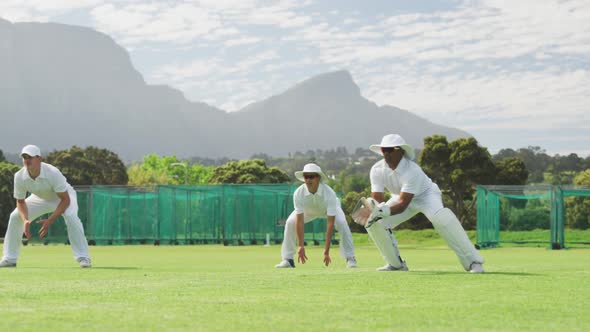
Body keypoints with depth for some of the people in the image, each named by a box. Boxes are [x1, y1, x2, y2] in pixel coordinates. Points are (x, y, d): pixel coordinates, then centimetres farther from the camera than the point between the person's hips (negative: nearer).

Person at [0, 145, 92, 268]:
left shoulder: (52, 173, -38)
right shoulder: (19, 177, -25)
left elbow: (65, 199, -32)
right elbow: (20, 201, -11)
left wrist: (50, 220, -41)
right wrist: (25, 220, -31)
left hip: (63, 197, -4)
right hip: (40, 199, 5)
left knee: (71, 216, -33)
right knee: (15, 216, -9)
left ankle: (83, 258, -25)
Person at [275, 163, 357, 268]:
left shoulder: (329, 193, -41)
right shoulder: (299, 193, -36)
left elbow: (330, 223, -41)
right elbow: (299, 221, -33)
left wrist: (327, 250, -44)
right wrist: (301, 246, -37)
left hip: (329, 209, -2)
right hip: (308, 210, 2)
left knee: (341, 223, -29)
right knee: (290, 223, -20)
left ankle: (350, 258, -14)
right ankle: (288, 259, -7)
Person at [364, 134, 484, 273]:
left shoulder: (412, 171, -36)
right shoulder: (377, 170, -20)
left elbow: (402, 204, -41)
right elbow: (377, 200, -22)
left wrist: (384, 211, -60)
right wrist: (373, 211, -46)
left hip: (426, 195, -6)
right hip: (401, 196, 6)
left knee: (441, 218, -35)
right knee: (375, 222, -13)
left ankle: (473, 262, -33)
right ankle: (396, 263, 7)